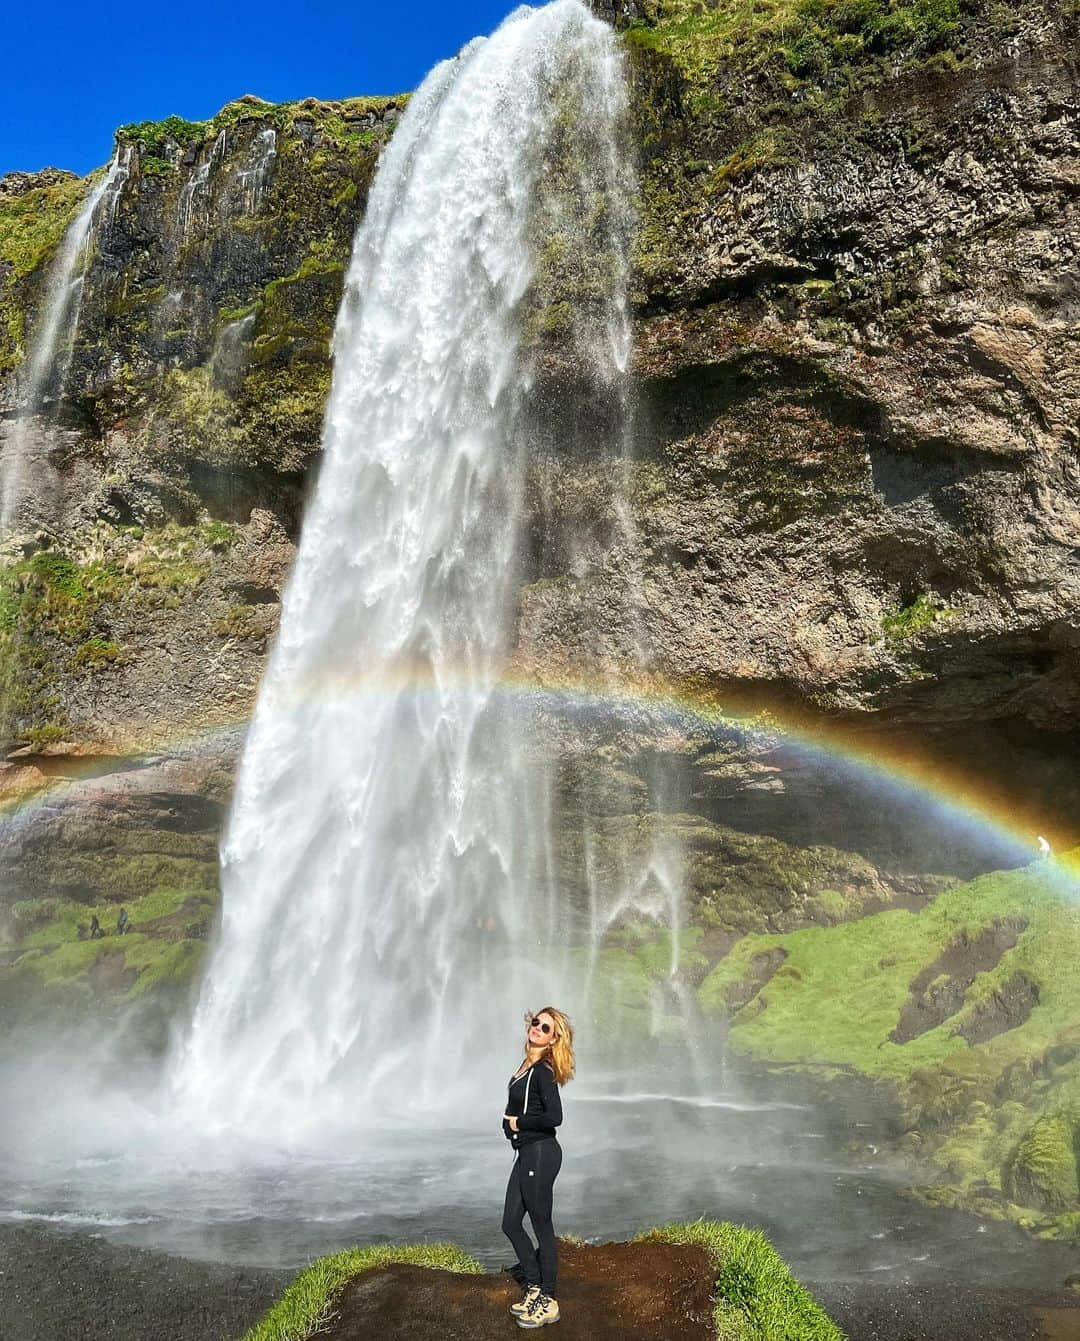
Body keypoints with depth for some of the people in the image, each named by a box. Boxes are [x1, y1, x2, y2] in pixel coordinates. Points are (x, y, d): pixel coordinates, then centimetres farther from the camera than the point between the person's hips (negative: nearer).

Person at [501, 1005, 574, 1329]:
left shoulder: (544, 1070, -17)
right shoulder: (527, 1064, 8)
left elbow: (554, 1117, -27)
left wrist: (519, 1122, -13)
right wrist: (510, 1122, 0)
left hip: (541, 1153, -9)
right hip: (526, 1154, 9)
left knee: (542, 1227, 4)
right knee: (511, 1224, 16)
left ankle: (548, 1302, 18)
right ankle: (535, 1288, 30)